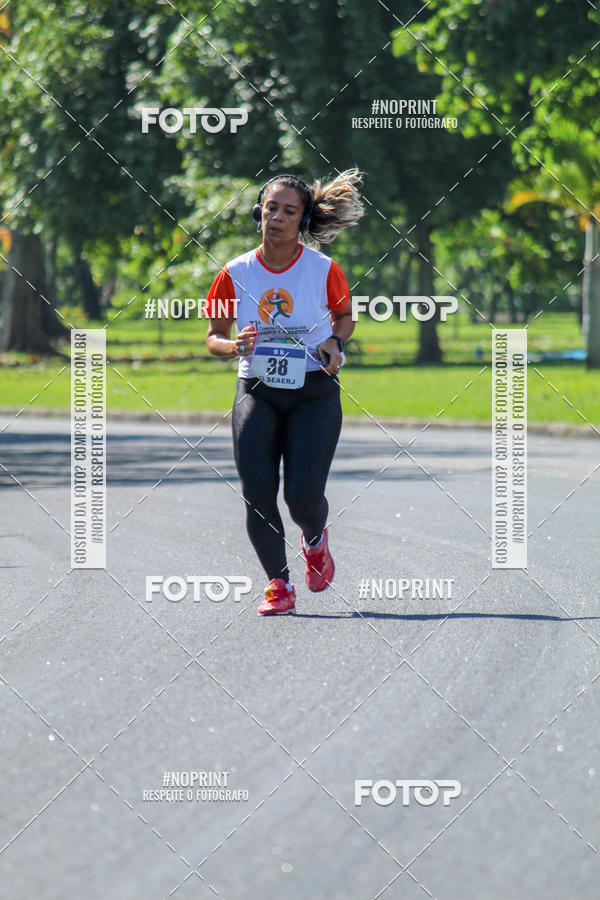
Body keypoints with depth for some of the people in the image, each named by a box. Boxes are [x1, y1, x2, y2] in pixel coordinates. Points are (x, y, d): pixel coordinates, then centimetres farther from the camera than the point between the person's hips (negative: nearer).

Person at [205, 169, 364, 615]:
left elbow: (345, 316, 14)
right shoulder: (236, 273, -2)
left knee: (304, 496, -11)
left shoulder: (325, 270, -5)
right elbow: (214, 336, 7)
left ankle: (315, 539, 27)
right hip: (257, 393, 1)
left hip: (315, 393, -1)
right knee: (257, 493, -12)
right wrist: (233, 346, -15)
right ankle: (279, 586, 5)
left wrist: (335, 342, -7)